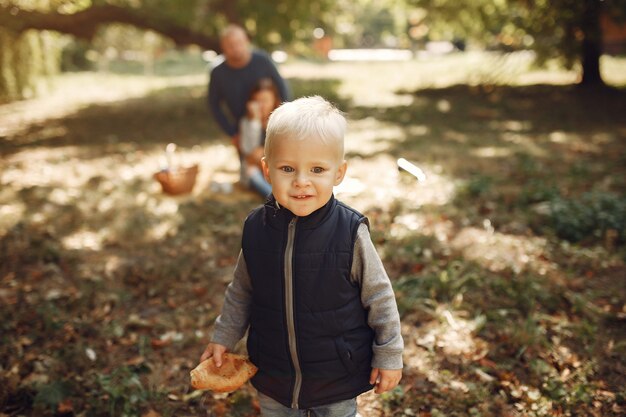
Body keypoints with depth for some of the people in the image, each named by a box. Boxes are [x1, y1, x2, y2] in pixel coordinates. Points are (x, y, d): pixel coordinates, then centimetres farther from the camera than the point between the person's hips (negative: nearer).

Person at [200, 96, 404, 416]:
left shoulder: (351, 233, -20)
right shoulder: (256, 228, -11)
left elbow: (379, 297, -9)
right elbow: (241, 291, 5)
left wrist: (389, 356, -4)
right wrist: (223, 337, 7)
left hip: (338, 379, -2)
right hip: (273, 376, 3)